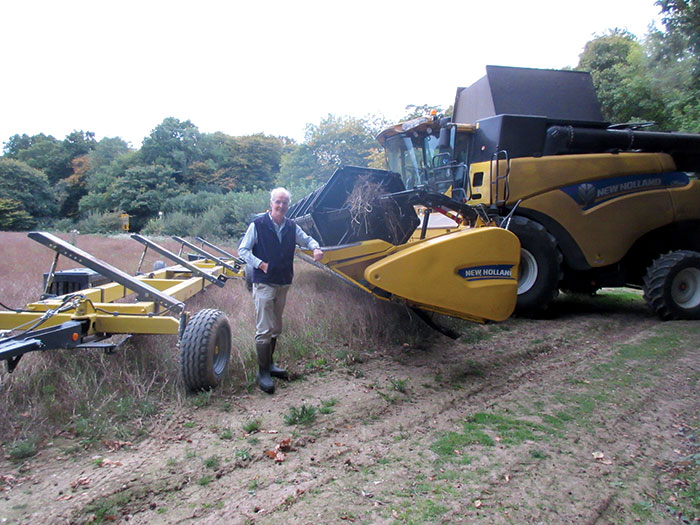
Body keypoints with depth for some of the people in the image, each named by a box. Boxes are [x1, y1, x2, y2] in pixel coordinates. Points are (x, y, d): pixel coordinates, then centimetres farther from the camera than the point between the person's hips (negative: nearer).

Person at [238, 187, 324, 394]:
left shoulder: (291, 227, 5)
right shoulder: (258, 224, -9)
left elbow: (307, 239, 18)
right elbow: (243, 250, -6)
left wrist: (315, 248, -4)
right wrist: (260, 264, -19)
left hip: (283, 283, 6)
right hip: (264, 283, -6)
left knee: (275, 328, 17)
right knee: (264, 329, -6)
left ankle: (269, 364, 32)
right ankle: (263, 373, 4)